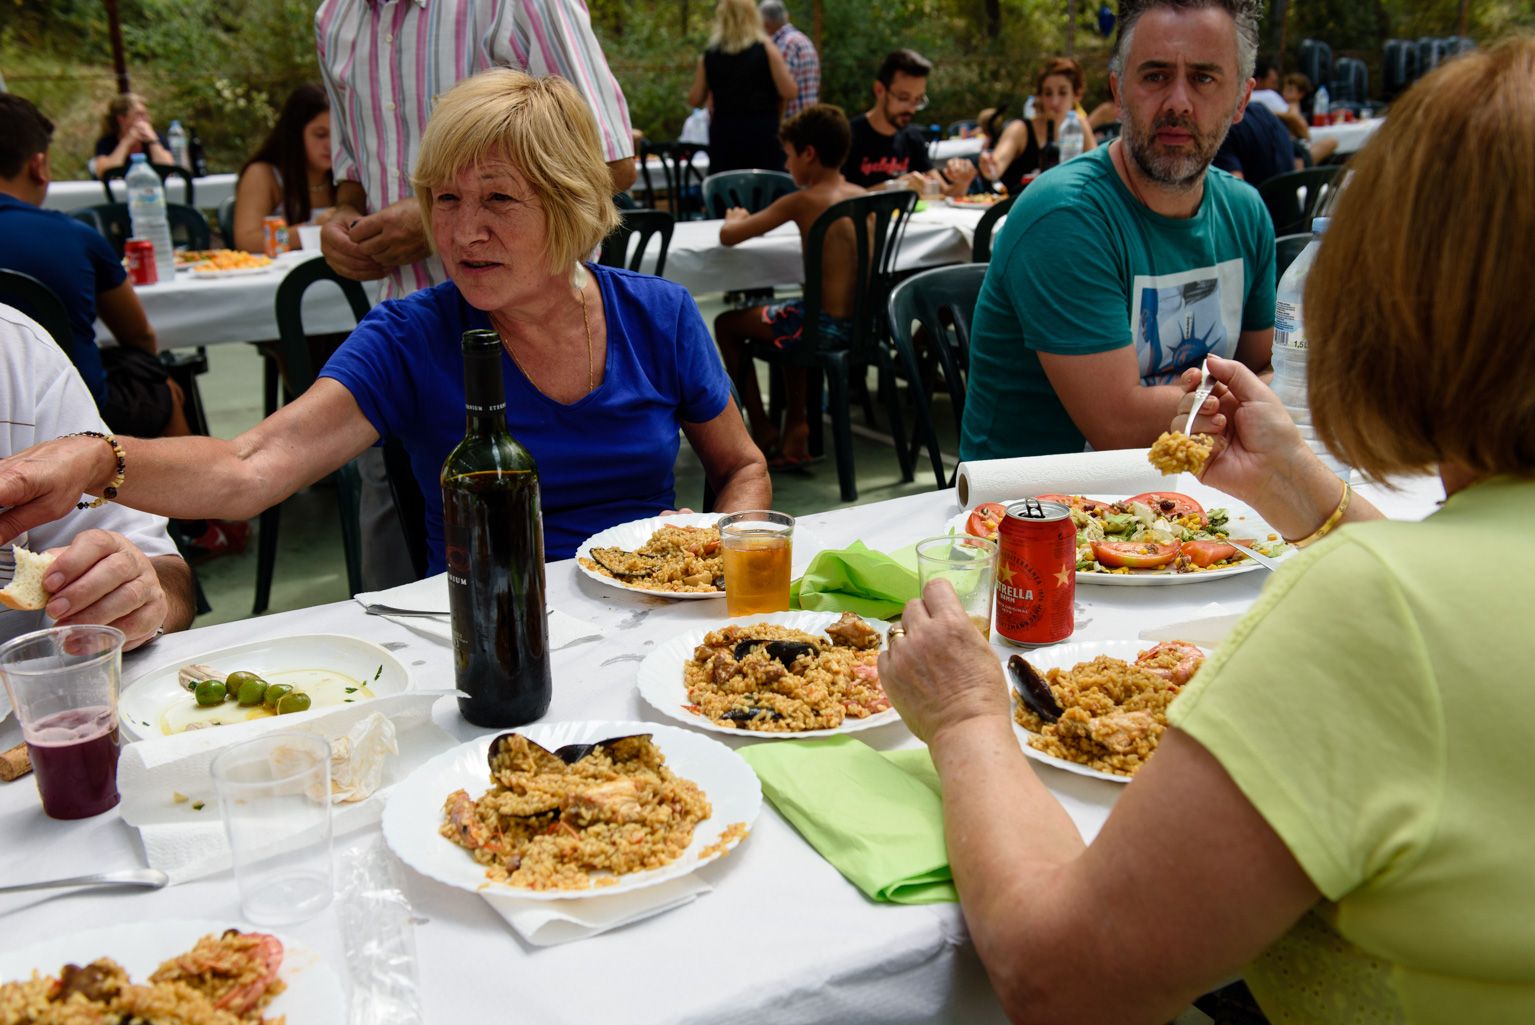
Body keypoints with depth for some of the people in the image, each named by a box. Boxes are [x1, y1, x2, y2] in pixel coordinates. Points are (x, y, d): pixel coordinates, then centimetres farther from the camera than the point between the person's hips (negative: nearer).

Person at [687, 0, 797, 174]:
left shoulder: (709, 56, 4)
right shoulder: (766, 49, -4)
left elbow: (694, 100, 11)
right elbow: (788, 92, -8)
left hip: (724, 135, 3)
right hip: (762, 133, -3)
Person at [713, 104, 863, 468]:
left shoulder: (800, 202, -12)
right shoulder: (860, 196, 5)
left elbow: (728, 237, -10)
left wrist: (736, 219, 12)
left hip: (826, 326, -7)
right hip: (861, 322, 7)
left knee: (727, 324, 15)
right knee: (788, 321, 36)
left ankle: (763, 432, 19)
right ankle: (796, 426, 31)